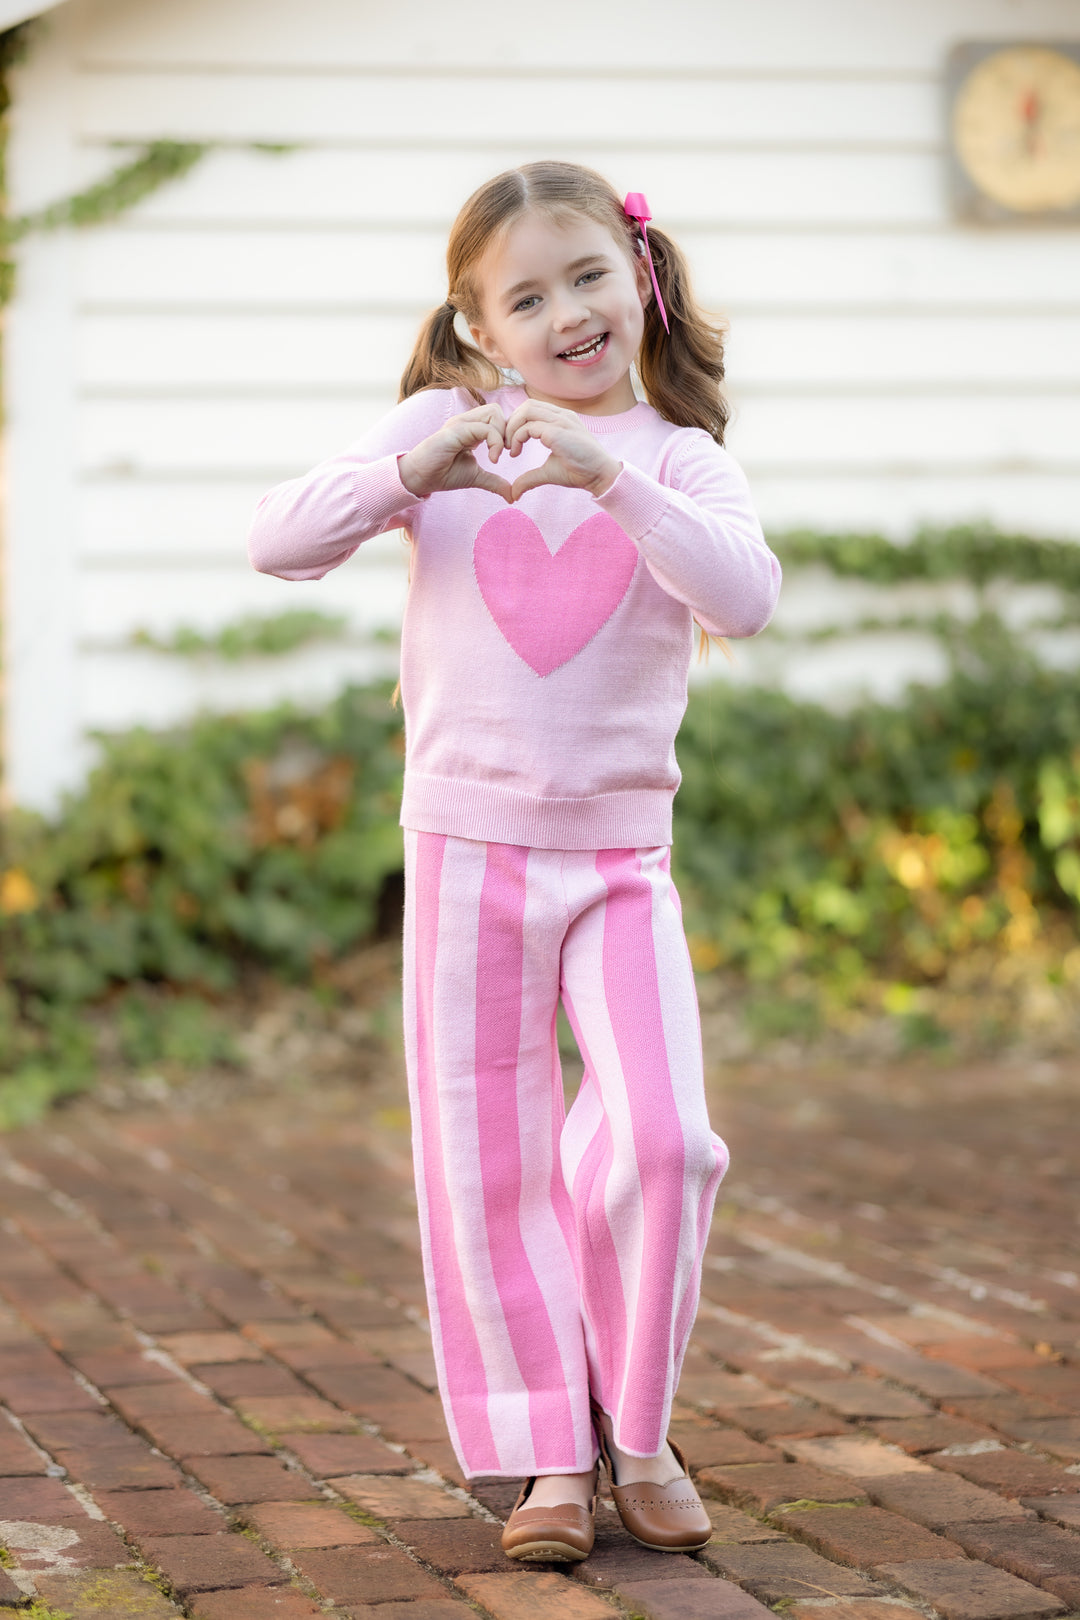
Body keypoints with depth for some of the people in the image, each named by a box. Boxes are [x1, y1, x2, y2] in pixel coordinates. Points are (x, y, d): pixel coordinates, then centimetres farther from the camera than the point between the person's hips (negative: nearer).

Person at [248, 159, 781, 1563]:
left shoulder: (681, 459, 1)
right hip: (468, 843, 0)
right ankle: (547, 1455, 17)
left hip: (622, 858, 0)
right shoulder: (444, 426, 2)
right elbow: (279, 541, -7)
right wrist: (411, 471, -22)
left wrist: (610, 475, -28)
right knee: (487, 1168, 3)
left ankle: (636, 1431, 9)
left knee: (665, 1142, -13)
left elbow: (745, 598, -19)